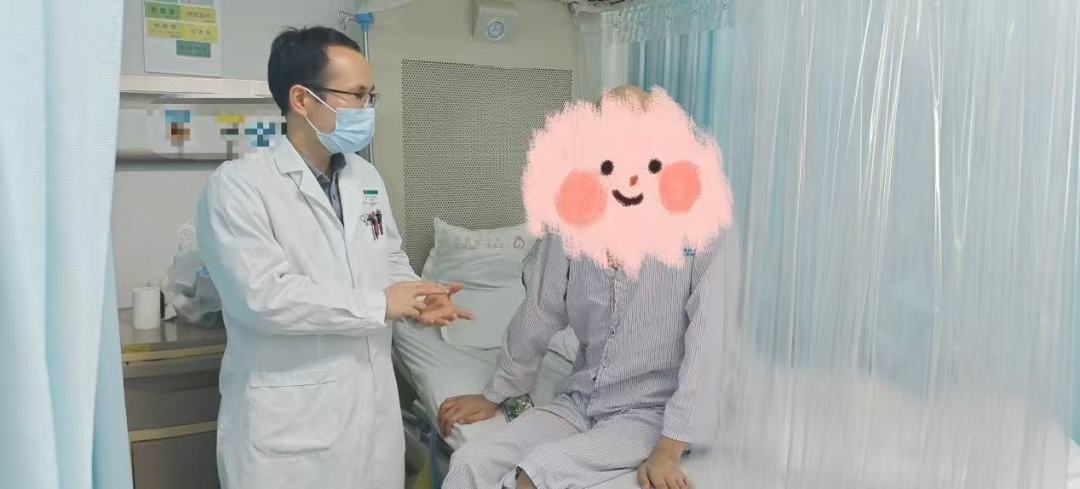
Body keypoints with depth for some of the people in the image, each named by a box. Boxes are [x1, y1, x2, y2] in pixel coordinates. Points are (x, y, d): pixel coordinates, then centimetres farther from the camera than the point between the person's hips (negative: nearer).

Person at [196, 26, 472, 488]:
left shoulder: (366, 177, 10)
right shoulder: (237, 185, -12)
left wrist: (416, 297, -4)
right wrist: (380, 304, -17)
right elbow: (263, 295, -23)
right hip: (289, 419, -6)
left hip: (373, 402, 6)